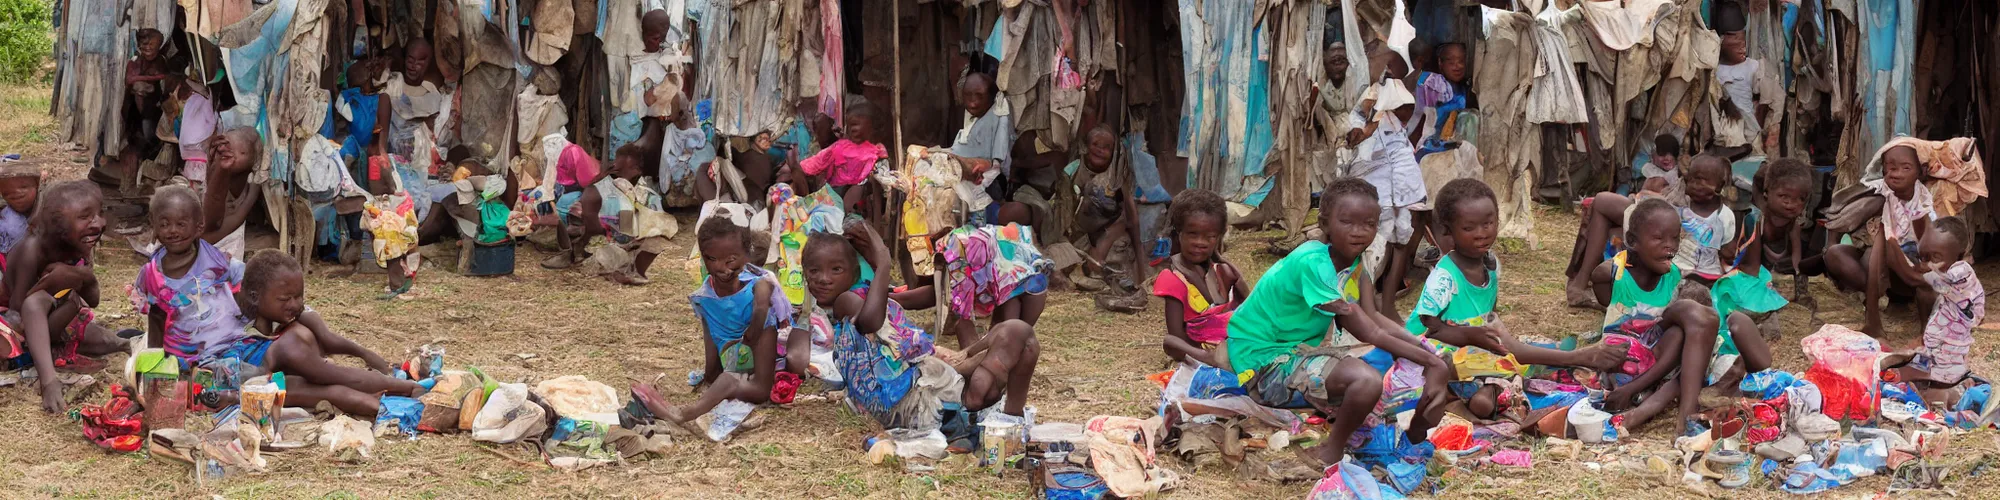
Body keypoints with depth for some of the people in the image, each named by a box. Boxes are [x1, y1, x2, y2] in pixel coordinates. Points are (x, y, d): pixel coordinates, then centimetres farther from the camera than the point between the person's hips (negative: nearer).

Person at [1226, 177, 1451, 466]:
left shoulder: (1351, 259, 1)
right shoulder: (1313, 263, -26)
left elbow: (1373, 319, -8)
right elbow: (1369, 334, -27)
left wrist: (1424, 350, -22)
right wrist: (1432, 363, -28)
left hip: (1304, 346, 10)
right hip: (1266, 361, -10)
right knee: (1367, 379, -30)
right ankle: (1333, 452, -7)